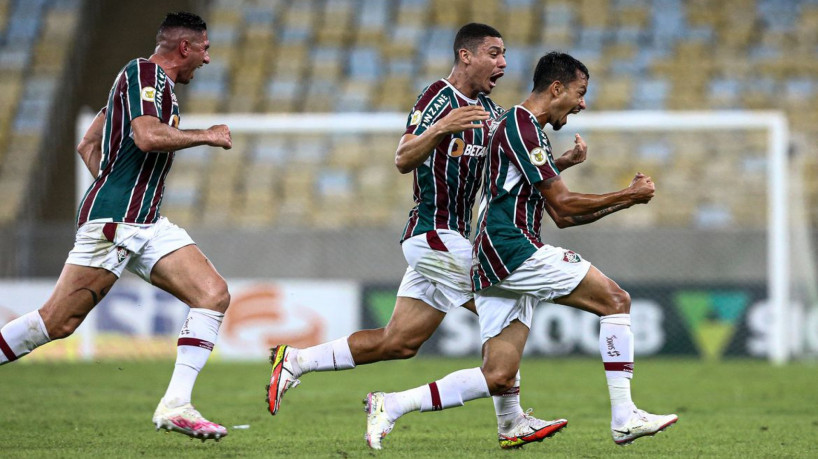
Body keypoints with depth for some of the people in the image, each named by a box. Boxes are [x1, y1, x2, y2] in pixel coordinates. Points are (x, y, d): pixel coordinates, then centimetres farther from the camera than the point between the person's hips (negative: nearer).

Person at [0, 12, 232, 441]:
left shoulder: (151, 79, 22)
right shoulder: (143, 72, -7)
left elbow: (87, 145, 27)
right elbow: (148, 136, -25)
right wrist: (206, 135, -12)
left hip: (147, 224, 9)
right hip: (113, 221, -9)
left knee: (214, 294, -7)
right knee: (57, 322, -7)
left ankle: (175, 405, -13)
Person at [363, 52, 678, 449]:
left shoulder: (525, 129, 25)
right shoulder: (520, 125, -8)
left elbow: (562, 217, 28)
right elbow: (564, 203, -11)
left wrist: (623, 200, 21)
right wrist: (628, 196, -1)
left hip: (498, 264, 10)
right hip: (511, 248, -10)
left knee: (498, 378, 1)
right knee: (616, 300, -9)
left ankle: (391, 405, 0)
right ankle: (624, 419, -10)